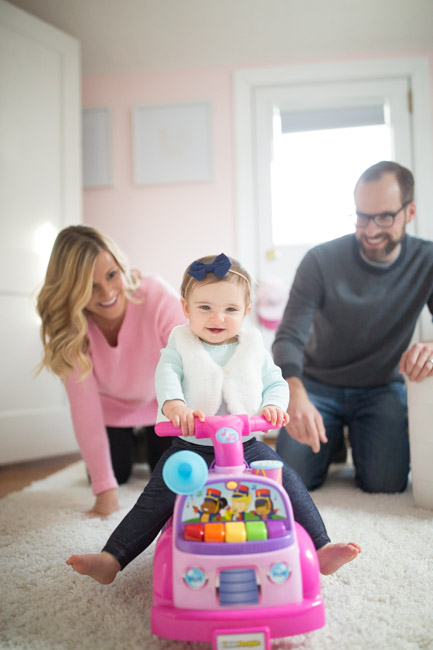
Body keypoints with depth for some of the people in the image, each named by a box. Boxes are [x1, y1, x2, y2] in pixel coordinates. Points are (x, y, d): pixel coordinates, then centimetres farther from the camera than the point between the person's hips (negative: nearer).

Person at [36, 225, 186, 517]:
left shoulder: (157, 296, -36)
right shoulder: (67, 326, -27)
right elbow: (84, 407, -27)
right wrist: (105, 488, -29)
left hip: (161, 401, -1)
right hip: (112, 407, 1)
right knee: (118, 473, -2)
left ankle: (150, 440, 31)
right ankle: (130, 442, 32)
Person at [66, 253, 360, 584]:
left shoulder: (254, 347, 7)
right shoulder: (180, 345, 0)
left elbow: (276, 383, 8)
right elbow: (166, 374, -17)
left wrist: (274, 406, -17)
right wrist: (173, 404, -40)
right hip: (191, 447, -1)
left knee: (289, 483, -12)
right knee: (156, 499, -11)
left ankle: (321, 549, -2)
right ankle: (111, 559, -6)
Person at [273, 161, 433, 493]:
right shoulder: (321, 261, -16)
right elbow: (289, 337, -22)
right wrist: (295, 393, -43)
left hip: (382, 388, 1)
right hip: (319, 386, 0)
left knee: (386, 483, -18)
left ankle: (358, 437, 17)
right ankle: (334, 438, 20)